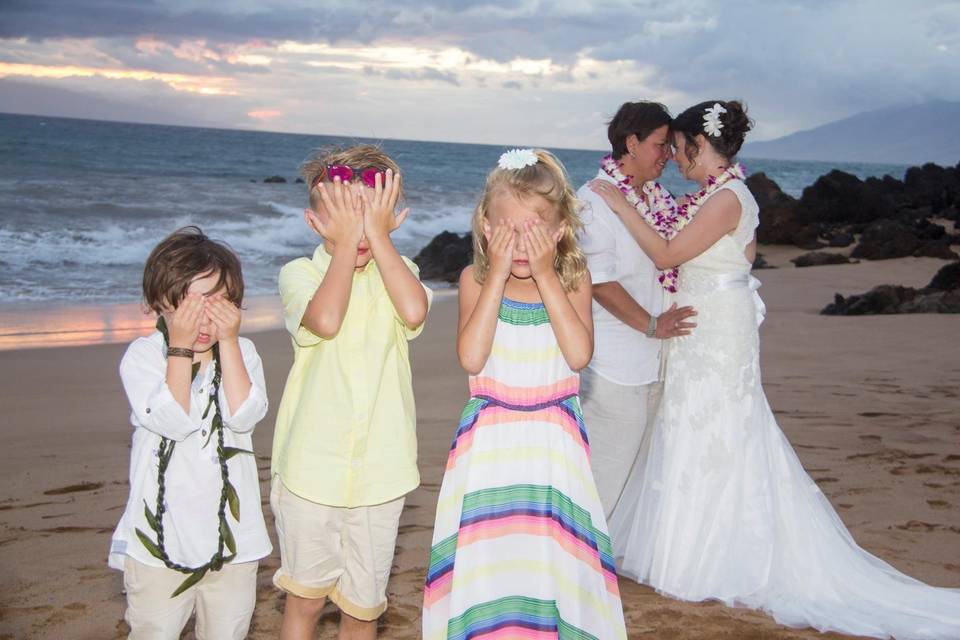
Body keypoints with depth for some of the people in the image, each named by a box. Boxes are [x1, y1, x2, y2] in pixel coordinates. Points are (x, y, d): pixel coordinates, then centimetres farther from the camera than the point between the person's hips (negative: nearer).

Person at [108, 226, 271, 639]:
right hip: (160, 535, -2)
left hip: (232, 534, 3)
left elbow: (244, 416, -16)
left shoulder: (241, 352, 1)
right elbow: (171, 421, -21)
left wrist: (228, 341, -17)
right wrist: (180, 347, -22)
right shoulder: (142, 355, -7)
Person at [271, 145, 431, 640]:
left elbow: (414, 312, -20)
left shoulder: (396, 271, 3)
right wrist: (345, 243, -17)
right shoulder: (299, 273, -4)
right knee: (306, 597, 12)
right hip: (312, 464, -2)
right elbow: (326, 320, -26)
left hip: (378, 469, 2)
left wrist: (378, 235, -15)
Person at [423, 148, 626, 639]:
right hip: (490, 442, 0)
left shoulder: (573, 278, -2)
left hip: (555, 441, 0)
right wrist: (498, 274, -17)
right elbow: (471, 358, -18)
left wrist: (545, 275, -18)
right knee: (488, 558, 5)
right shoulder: (475, 279, -3)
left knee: (555, 550, 5)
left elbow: (579, 354, -17)